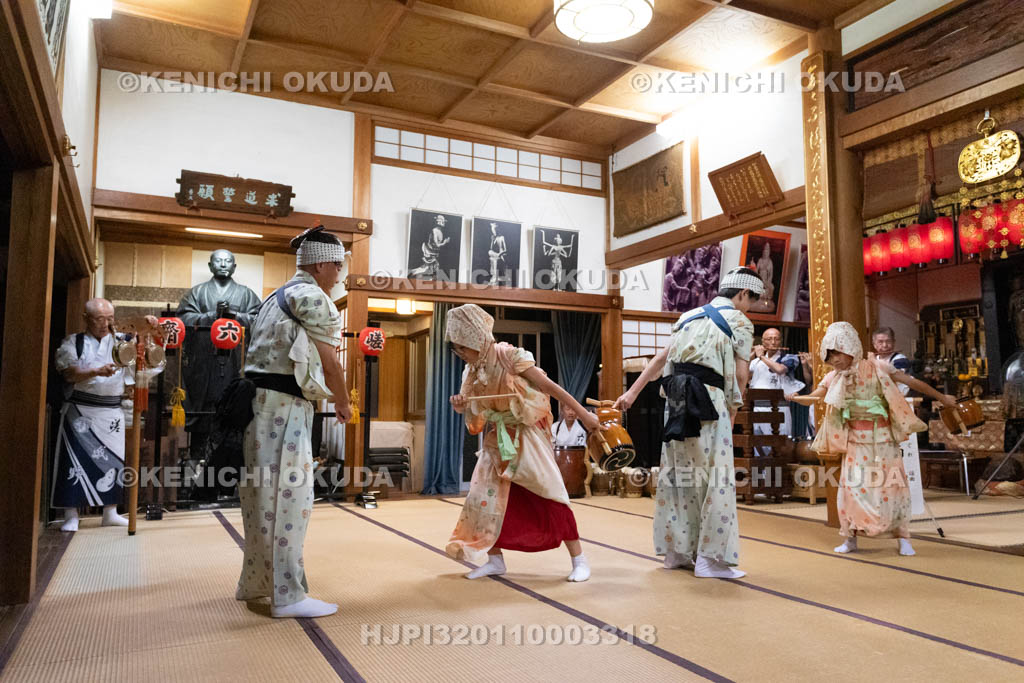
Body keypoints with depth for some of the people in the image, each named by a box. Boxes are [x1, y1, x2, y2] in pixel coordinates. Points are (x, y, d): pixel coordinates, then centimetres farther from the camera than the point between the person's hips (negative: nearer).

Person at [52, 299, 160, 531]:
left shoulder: (122, 342, 7)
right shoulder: (74, 342, 1)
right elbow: (69, 373, -10)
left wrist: (151, 330, -11)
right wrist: (96, 371, -26)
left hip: (112, 411, 3)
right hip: (80, 411, -3)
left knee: (112, 460, 7)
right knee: (76, 459, -3)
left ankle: (111, 513, 18)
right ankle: (71, 516, 6)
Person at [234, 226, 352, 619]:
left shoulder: (277, 298, 21)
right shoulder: (312, 297, -9)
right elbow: (329, 363, -10)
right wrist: (343, 405, 5)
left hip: (262, 404, 10)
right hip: (285, 409, -10)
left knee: (263, 496, 16)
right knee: (290, 497, -5)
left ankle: (255, 583, 29)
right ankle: (288, 596, 0)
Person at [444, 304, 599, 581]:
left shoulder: (509, 356, -19)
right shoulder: (471, 372, -1)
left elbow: (548, 386, -18)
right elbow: (477, 420, 6)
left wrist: (583, 413, -17)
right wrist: (463, 408, -17)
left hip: (527, 436, -6)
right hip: (498, 441, 6)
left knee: (550, 495, -5)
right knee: (486, 497, 2)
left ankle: (578, 559, 5)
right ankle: (495, 559, 17)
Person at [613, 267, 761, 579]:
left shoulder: (689, 317, 20)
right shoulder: (739, 321, 2)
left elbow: (661, 357, 15)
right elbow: (740, 375, -4)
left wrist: (632, 392, 12)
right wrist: (732, 413, 6)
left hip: (676, 398, 7)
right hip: (708, 398, -6)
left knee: (679, 473, 12)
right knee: (716, 477, 0)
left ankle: (677, 550, 20)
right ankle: (710, 557, 2)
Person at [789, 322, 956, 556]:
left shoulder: (876, 368, -8)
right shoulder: (834, 378, 1)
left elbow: (912, 382, -2)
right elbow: (812, 398, -4)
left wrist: (941, 397, 3)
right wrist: (794, 398, -25)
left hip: (883, 438, -2)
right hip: (856, 441, 2)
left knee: (892, 485, 3)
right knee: (851, 487, -2)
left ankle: (902, 537, 18)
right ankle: (850, 538, 12)